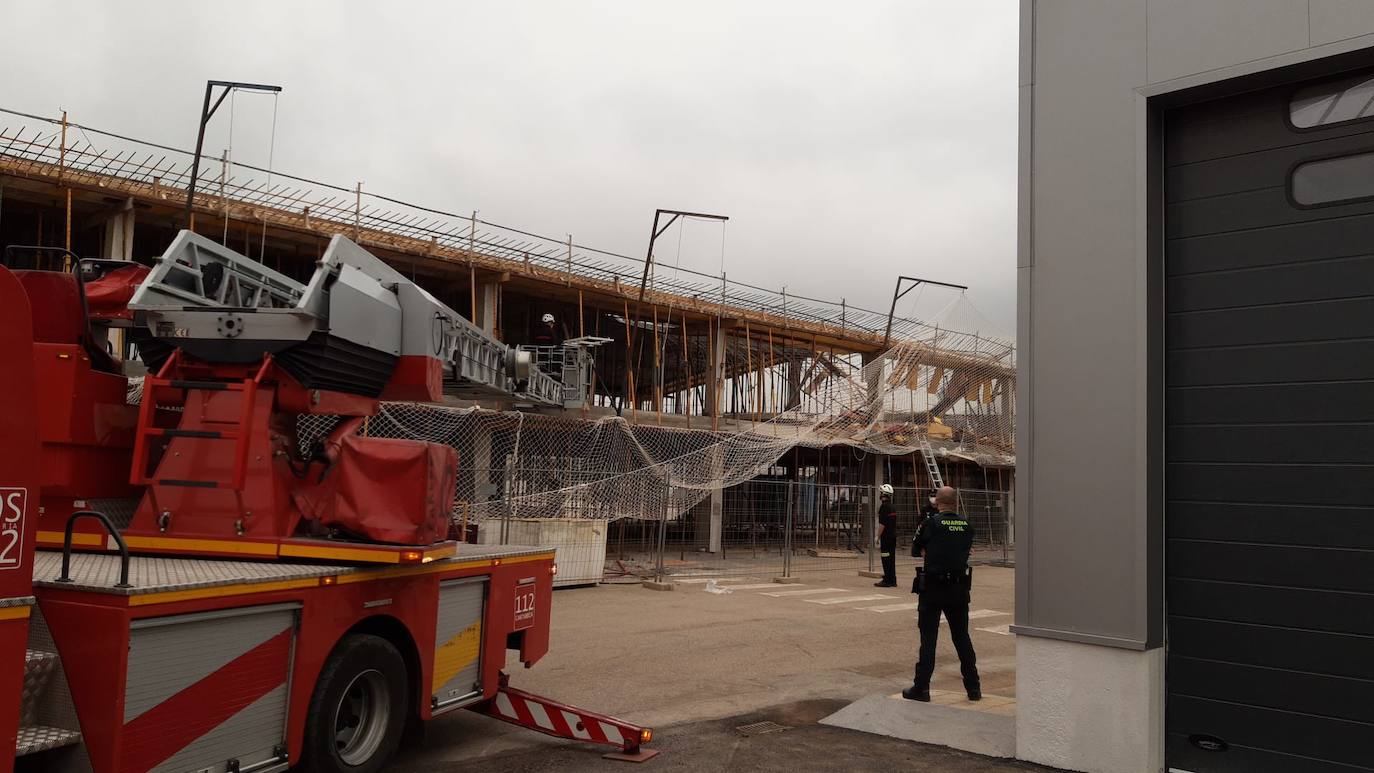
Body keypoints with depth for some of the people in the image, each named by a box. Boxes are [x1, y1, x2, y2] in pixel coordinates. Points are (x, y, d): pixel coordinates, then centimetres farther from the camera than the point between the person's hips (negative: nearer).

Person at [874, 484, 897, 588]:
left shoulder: (883, 507, -14)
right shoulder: (893, 507, 13)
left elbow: (882, 524, -18)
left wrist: (878, 537, -14)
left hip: (886, 536, -9)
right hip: (893, 536, 9)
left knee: (886, 559, -5)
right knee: (892, 558, 12)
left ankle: (887, 581, -5)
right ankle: (892, 581, 15)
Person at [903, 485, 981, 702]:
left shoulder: (931, 523, -10)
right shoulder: (967, 525, 1)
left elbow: (915, 550, 0)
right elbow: (966, 550, 11)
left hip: (932, 588, -4)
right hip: (959, 589, 4)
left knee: (928, 638, 3)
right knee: (962, 637, 15)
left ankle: (921, 688, 5)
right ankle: (973, 687, 20)